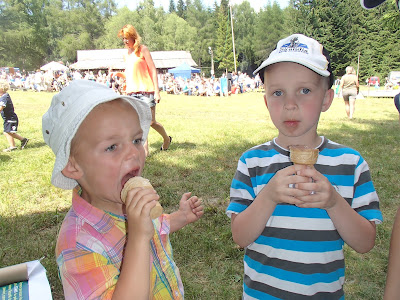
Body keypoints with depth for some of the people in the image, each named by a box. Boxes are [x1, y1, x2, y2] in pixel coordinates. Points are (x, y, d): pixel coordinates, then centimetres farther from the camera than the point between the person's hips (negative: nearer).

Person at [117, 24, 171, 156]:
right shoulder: (126, 54, 18)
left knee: (151, 122, -2)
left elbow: (153, 70, -5)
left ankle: (167, 139, 24)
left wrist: (157, 91, -10)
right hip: (132, 92, 6)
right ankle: (144, 150, 7)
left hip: (146, 90, -5)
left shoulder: (143, 49, 0)